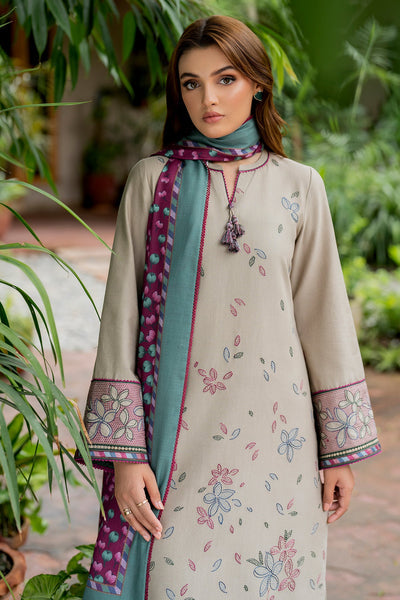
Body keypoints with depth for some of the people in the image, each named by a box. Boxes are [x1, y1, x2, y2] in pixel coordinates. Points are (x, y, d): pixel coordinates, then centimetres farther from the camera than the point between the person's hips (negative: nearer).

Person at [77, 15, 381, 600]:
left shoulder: (298, 186, 5)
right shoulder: (153, 180, 3)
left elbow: (324, 318, 7)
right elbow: (122, 314, 0)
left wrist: (340, 448, 5)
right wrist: (123, 451, -6)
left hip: (275, 430, 1)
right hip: (176, 429, -1)